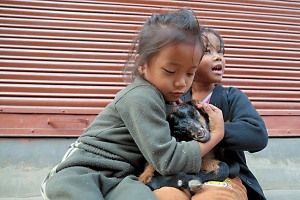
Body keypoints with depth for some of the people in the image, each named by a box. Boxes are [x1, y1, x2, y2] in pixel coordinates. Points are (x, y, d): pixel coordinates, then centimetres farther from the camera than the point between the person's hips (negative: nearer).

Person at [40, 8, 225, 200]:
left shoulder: (159, 96, 13)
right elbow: (166, 160, -18)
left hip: (119, 178, 7)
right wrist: (216, 134, -9)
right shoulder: (142, 98, -15)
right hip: (81, 172, -6)